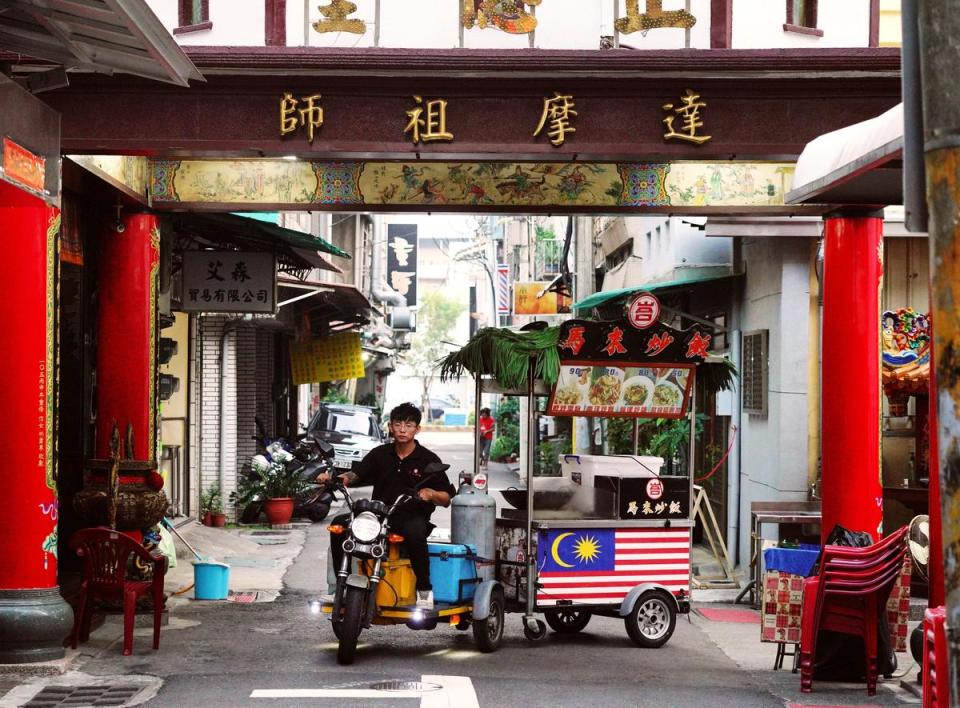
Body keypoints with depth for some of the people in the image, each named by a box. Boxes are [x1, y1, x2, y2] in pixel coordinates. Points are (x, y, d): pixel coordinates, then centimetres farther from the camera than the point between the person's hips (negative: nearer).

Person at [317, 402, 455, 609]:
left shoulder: (428, 460, 1)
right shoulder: (380, 454, 10)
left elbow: (446, 499, 2)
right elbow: (356, 474, -2)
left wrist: (431, 493, -20)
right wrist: (333, 478, -23)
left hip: (412, 516, -4)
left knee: (415, 534, -39)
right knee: (339, 524, -19)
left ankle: (424, 590, -23)